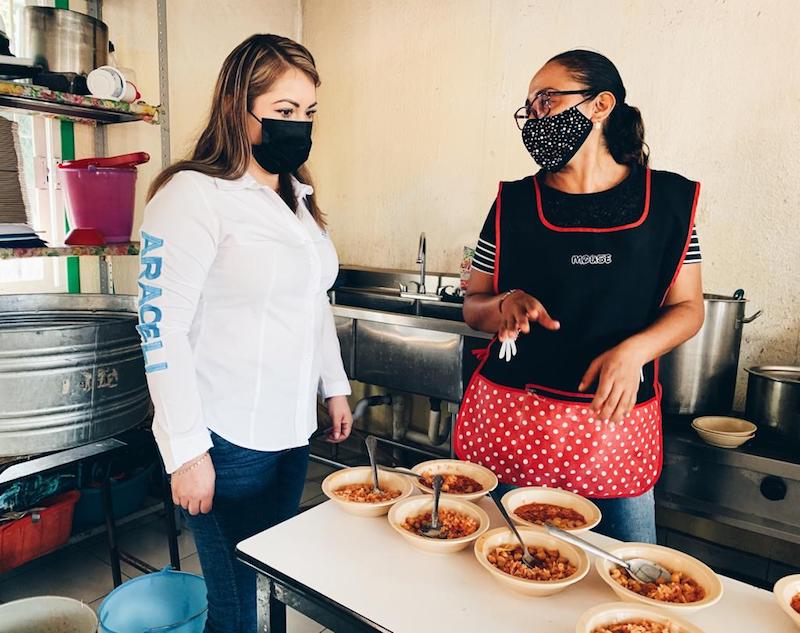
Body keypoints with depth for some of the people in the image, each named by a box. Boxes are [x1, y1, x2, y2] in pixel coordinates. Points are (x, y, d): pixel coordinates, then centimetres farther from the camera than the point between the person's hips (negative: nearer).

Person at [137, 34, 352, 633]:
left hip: (293, 428, 7)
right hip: (229, 440, -7)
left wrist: (335, 386, 15)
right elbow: (162, 330, -16)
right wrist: (186, 451, -16)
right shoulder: (193, 194, -14)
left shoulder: (299, 196, 9)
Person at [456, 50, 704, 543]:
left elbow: (688, 307, 3)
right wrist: (507, 303, -16)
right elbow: (473, 308, 6)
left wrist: (632, 352, -16)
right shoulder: (514, 203, 1)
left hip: (615, 418, 0)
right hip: (511, 418, 1)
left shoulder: (667, 200, 0)